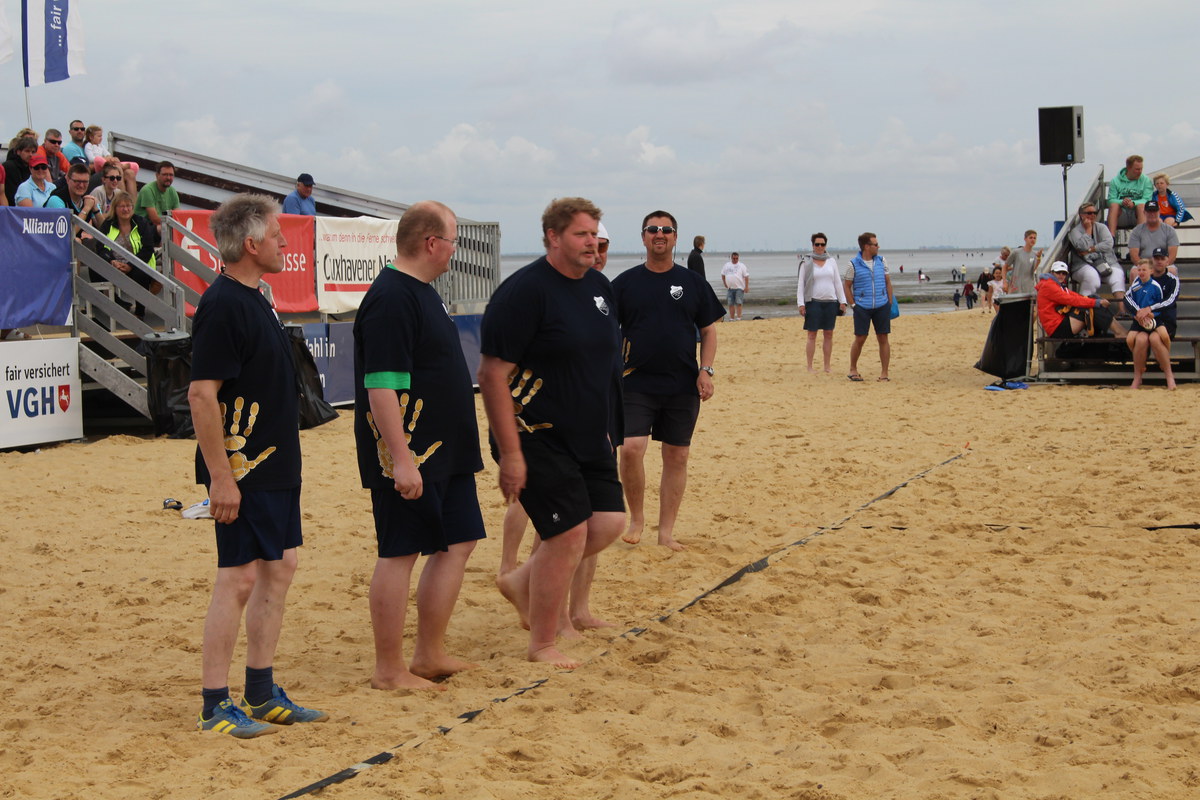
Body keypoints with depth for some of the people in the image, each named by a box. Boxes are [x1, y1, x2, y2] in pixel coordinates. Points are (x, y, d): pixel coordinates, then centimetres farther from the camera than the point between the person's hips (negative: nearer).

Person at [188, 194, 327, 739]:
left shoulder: (254, 300, 14)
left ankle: (261, 694, 20)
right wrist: (220, 477, -22)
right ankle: (216, 706, 3)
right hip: (242, 472, -10)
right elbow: (201, 393, -21)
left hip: (277, 467, 10)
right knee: (239, 578, -5)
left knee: (278, 571, 12)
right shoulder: (222, 305, -17)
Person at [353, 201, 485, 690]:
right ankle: (389, 671, 7)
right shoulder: (390, 299, -18)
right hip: (409, 457, -10)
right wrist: (402, 461, -26)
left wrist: (464, 446, 25)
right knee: (399, 554, -3)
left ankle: (430, 655, 21)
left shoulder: (421, 292, 15)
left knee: (459, 541, 12)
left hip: (445, 452, 10)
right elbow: (381, 387, -23)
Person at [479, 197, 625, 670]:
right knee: (569, 533, -8)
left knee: (608, 521, 4)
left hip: (589, 437, 8)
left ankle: (522, 582, 25)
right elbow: (493, 375, -19)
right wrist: (510, 453, -21)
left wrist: (609, 429, 20)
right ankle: (541, 646, 8)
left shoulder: (599, 286, 9)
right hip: (539, 439, -8)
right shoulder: (524, 291, -16)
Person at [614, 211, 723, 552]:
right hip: (636, 383, -1)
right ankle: (636, 518, 6)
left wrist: (706, 371, -2)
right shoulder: (625, 283, 4)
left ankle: (666, 531, 13)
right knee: (631, 448, -15)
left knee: (676, 456, 3)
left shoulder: (693, 283, 7)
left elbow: (708, 330, 10)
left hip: (683, 385, 2)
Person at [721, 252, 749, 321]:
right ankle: (732, 318, 11)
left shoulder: (741, 266, 0)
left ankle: (738, 318, -10)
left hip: (739, 287, -4)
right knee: (730, 304, 5)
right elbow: (723, 274, 21)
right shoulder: (727, 265, 10)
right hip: (729, 288, 4)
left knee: (738, 303, -10)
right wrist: (724, 283, 12)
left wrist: (746, 287, -11)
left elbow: (746, 276, -4)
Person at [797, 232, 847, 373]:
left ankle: (827, 367, 11)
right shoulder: (806, 263, 2)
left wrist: (842, 301, 6)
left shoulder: (831, 261, 10)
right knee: (812, 335, -3)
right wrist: (801, 303, -8)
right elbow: (800, 284, 1)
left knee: (829, 334, 5)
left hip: (830, 302, 3)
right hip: (813, 302, -3)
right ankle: (810, 367, 0)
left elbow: (837, 282, 12)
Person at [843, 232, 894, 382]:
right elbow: (847, 286, 2)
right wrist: (853, 305, -5)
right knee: (860, 339, -1)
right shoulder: (853, 264, -3)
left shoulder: (881, 261, 8)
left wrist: (890, 303, 6)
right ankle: (853, 370, 16)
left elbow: (888, 282, 13)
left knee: (883, 338, 2)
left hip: (882, 306, 3)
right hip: (862, 307, -3)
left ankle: (884, 373, 7)